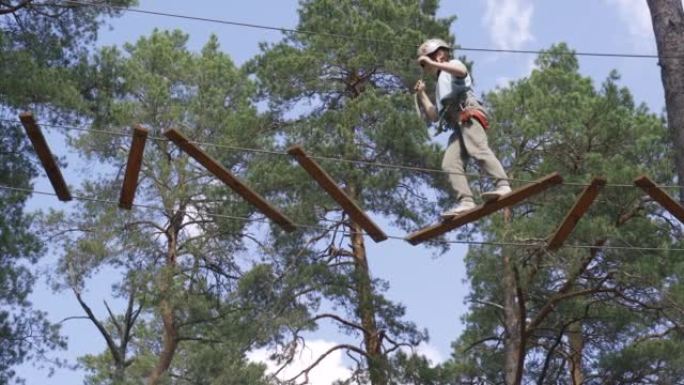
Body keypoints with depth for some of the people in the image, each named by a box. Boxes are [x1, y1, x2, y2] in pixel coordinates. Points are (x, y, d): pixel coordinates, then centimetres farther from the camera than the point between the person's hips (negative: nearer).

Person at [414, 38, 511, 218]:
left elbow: (461, 70, -8)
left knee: (478, 150, -29)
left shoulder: (453, 64, 20)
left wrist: (432, 63, -5)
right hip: (457, 126, 8)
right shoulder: (441, 85, 41)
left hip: (469, 115, -8)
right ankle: (466, 201, -24)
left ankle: (503, 185, -42)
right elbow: (434, 116, 35)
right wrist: (421, 94, 32)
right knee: (450, 164, -11)